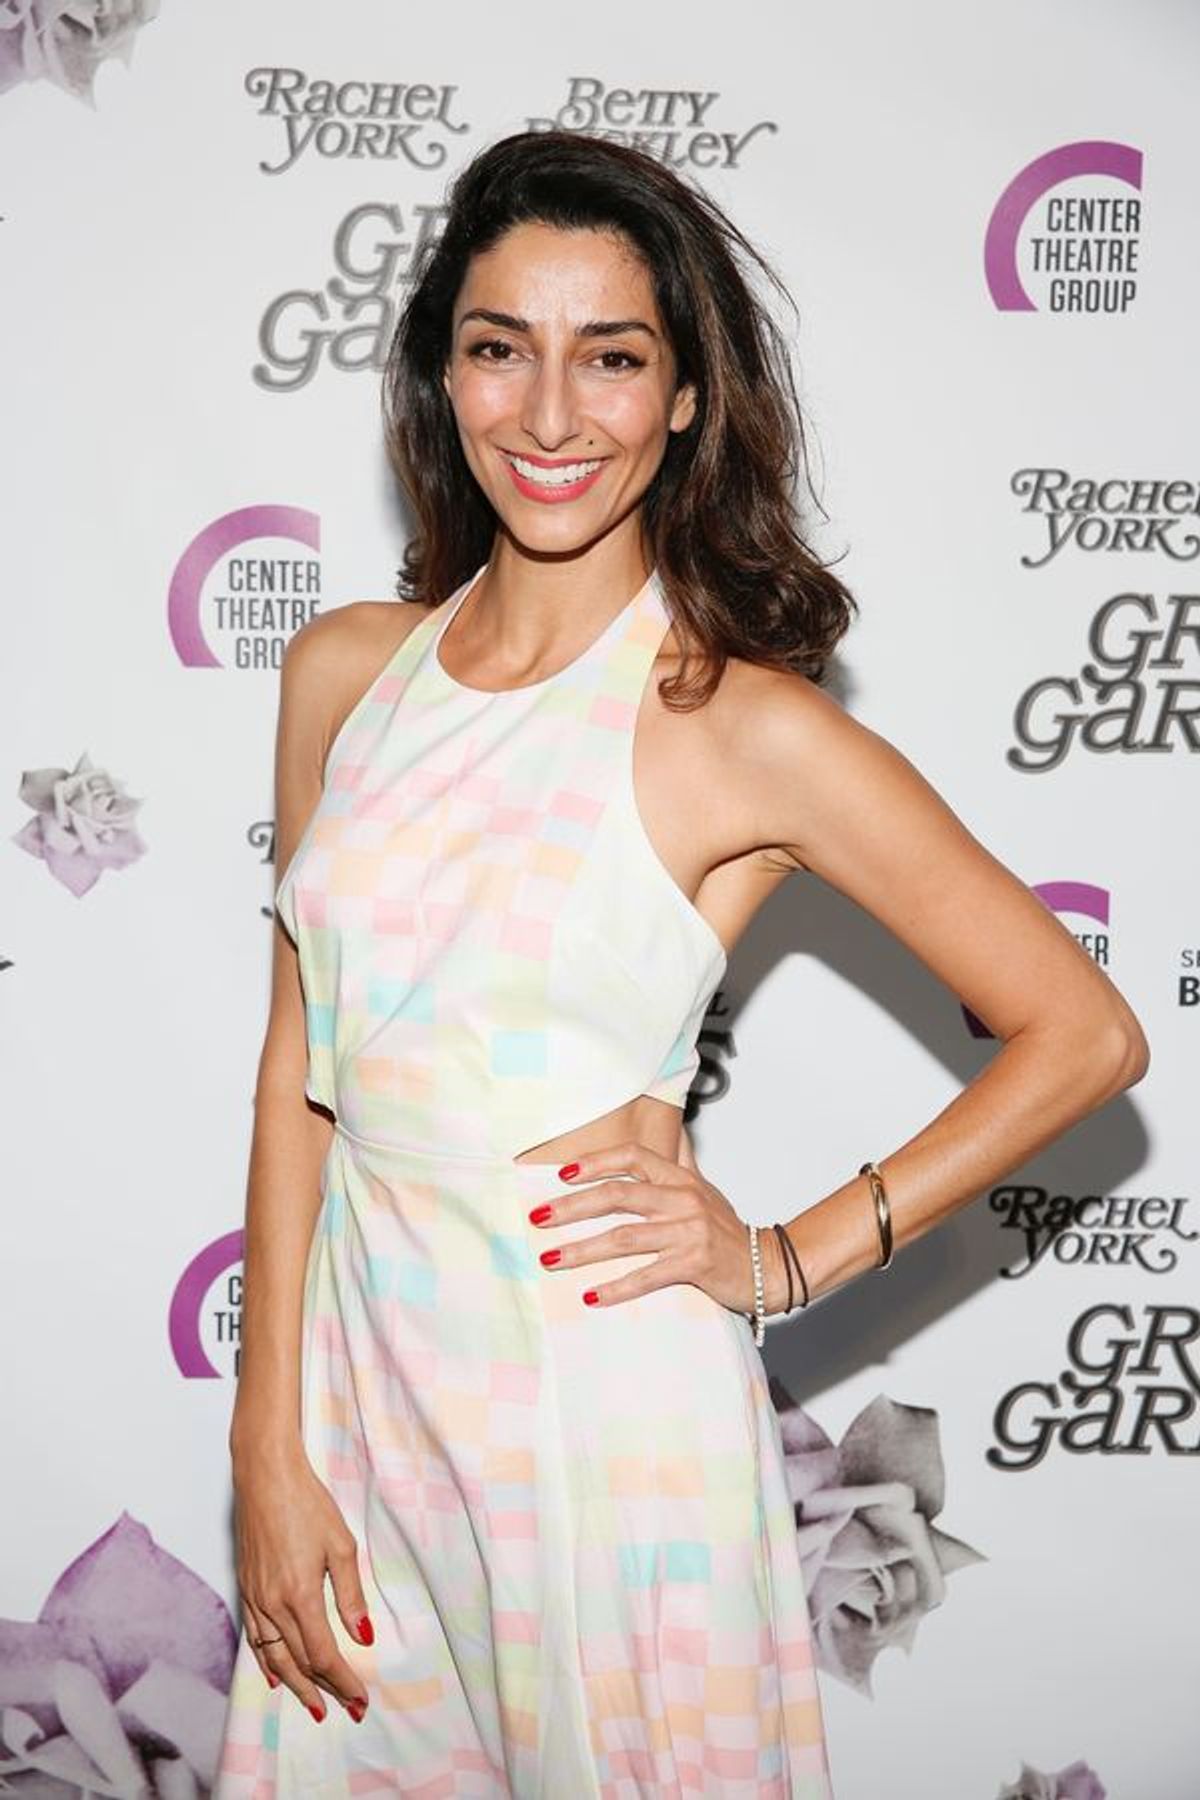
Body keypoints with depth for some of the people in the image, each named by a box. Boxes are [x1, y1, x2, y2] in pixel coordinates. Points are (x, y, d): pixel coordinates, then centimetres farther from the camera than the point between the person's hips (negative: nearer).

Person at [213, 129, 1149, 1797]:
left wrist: (785, 1259, -8)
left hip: (606, 1410, -4)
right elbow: (298, 1075, 4)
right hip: (363, 1375, 4)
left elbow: (1085, 1035, -8)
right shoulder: (345, 671, 2)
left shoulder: (745, 726, -12)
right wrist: (269, 1445, 1)